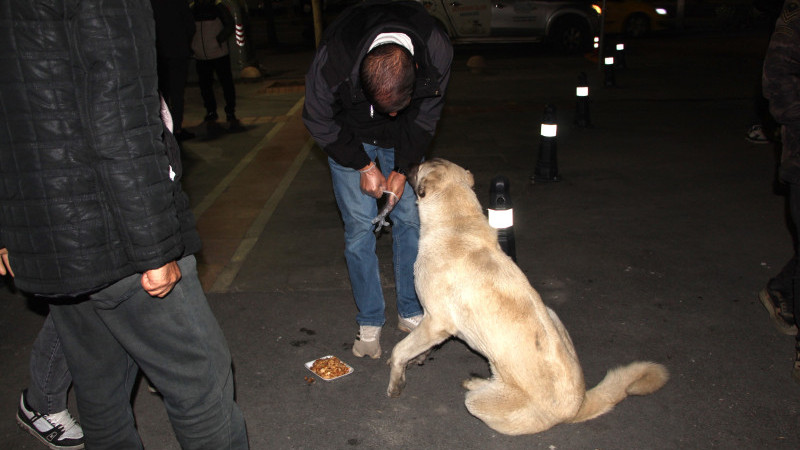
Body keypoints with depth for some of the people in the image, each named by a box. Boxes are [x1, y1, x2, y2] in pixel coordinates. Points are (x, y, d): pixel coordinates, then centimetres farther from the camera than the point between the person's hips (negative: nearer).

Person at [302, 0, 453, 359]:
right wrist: (364, 166, -17)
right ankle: (369, 322, 11)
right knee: (359, 228, -4)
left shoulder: (436, 51, -30)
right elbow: (319, 121, -17)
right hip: (348, 140, -2)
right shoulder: (332, 61, -37)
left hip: (403, 140, 2)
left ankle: (410, 312, 18)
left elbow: (425, 115, -12)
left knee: (410, 220, 1)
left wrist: (403, 168, -15)